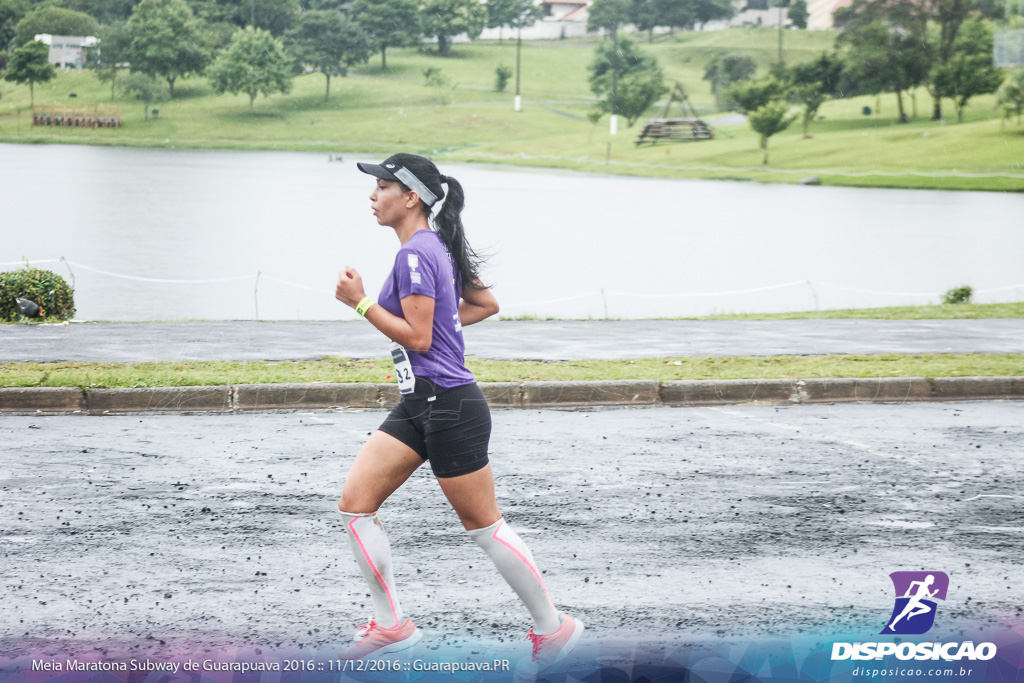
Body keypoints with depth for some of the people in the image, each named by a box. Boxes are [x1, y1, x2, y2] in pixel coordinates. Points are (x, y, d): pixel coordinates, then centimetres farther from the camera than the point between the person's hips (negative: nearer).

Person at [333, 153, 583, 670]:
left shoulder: (416, 254, -17)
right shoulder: (436, 247, 13)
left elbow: (418, 338, -20)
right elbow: (485, 304, 23)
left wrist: (360, 302, -16)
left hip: (449, 405, -10)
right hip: (418, 404, 10)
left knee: (483, 525, 1)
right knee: (355, 503, 2)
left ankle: (553, 627, 14)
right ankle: (390, 626, 8)